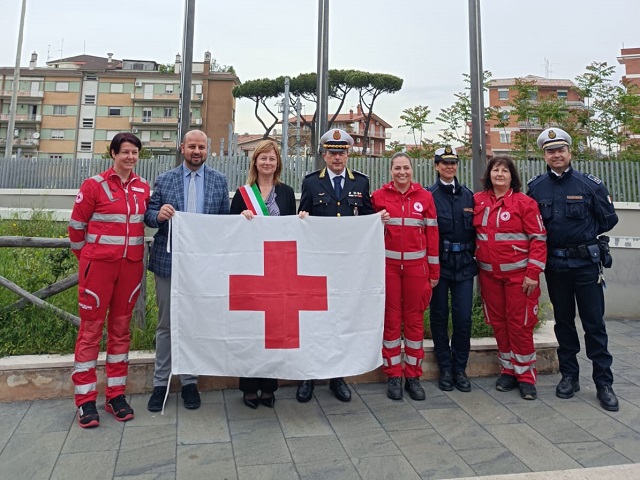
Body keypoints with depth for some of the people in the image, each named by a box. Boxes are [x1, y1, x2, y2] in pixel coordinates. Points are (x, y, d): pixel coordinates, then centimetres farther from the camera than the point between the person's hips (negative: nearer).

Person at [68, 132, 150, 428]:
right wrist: (86, 256, 9)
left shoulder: (143, 188, 6)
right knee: (91, 328, 3)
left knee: (121, 327, 11)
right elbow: (76, 226, 1)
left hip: (131, 265, 4)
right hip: (98, 264, -4)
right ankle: (85, 399, 14)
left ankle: (116, 394, 22)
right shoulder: (94, 185, -5)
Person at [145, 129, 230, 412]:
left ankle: (189, 381, 25)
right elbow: (149, 216, 5)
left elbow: (226, 219, 4)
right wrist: (158, 214, -19)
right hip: (168, 261, 0)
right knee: (166, 324, 10)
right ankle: (161, 383, 23)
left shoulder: (219, 181, 5)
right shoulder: (164, 180, 5)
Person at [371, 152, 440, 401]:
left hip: (416, 265, 1)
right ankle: (393, 375, 17)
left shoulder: (425, 196, 4)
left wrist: (434, 271, 5)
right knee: (391, 319, 5)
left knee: (415, 319, 7)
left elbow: (432, 234, 5)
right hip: (388, 264, -1)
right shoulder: (379, 196, 2)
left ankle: (413, 375, 20)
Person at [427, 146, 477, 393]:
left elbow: (475, 229, 14)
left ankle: (460, 369, 17)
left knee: (463, 317, 1)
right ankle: (445, 369, 20)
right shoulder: (428, 195, 0)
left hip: (464, 264, 3)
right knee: (439, 316, 6)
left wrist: (474, 255, 5)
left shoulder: (468, 195, 12)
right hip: (438, 264, -2)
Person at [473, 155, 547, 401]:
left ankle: (525, 376, 14)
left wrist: (533, 273, -12)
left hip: (518, 273, -4)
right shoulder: (478, 201, 5)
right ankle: (508, 370, 24)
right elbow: (474, 233, 15)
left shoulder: (524, 202, -6)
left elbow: (538, 239, -7)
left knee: (520, 323, 1)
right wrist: (477, 263, 8)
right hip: (489, 274, 4)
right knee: (498, 323, 10)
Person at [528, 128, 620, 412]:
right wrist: (550, 239, -3)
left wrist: (584, 234, 3)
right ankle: (569, 376, 24)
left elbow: (609, 218, 4)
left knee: (594, 322, 2)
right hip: (554, 264, 2)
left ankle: (604, 383, 14)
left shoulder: (590, 184, -2)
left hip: (586, 262, -2)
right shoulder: (536, 187, 2)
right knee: (563, 321, 12)